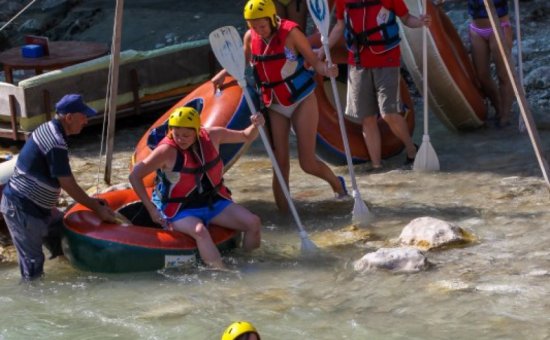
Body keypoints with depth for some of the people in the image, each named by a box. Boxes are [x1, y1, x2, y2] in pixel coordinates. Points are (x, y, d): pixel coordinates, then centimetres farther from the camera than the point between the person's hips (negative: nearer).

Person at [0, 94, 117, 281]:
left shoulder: (47, 129, 7)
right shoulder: (56, 144, -23)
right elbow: (69, 186, -17)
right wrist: (97, 208, -6)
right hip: (22, 209, -10)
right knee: (33, 265, -4)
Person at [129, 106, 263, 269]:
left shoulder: (212, 136, -6)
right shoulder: (167, 151, -20)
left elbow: (246, 136, 8)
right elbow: (134, 176, -17)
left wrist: (255, 126, -15)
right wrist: (151, 209, -20)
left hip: (213, 201, 6)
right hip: (180, 211, -5)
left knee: (253, 223, -11)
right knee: (200, 231, -38)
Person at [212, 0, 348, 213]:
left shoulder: (289, 32, -19)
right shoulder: (250, 37, -5)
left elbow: (313, 61, -16)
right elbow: (242, 60, 16)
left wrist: (326, 70, -37)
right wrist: (223, 74, 3)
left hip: (301, 101, -4)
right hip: (274, 107, 4)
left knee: (308, 164, -3)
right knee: (280, 163, 1)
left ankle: (336, 183, 27)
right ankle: (283, 211, 9)